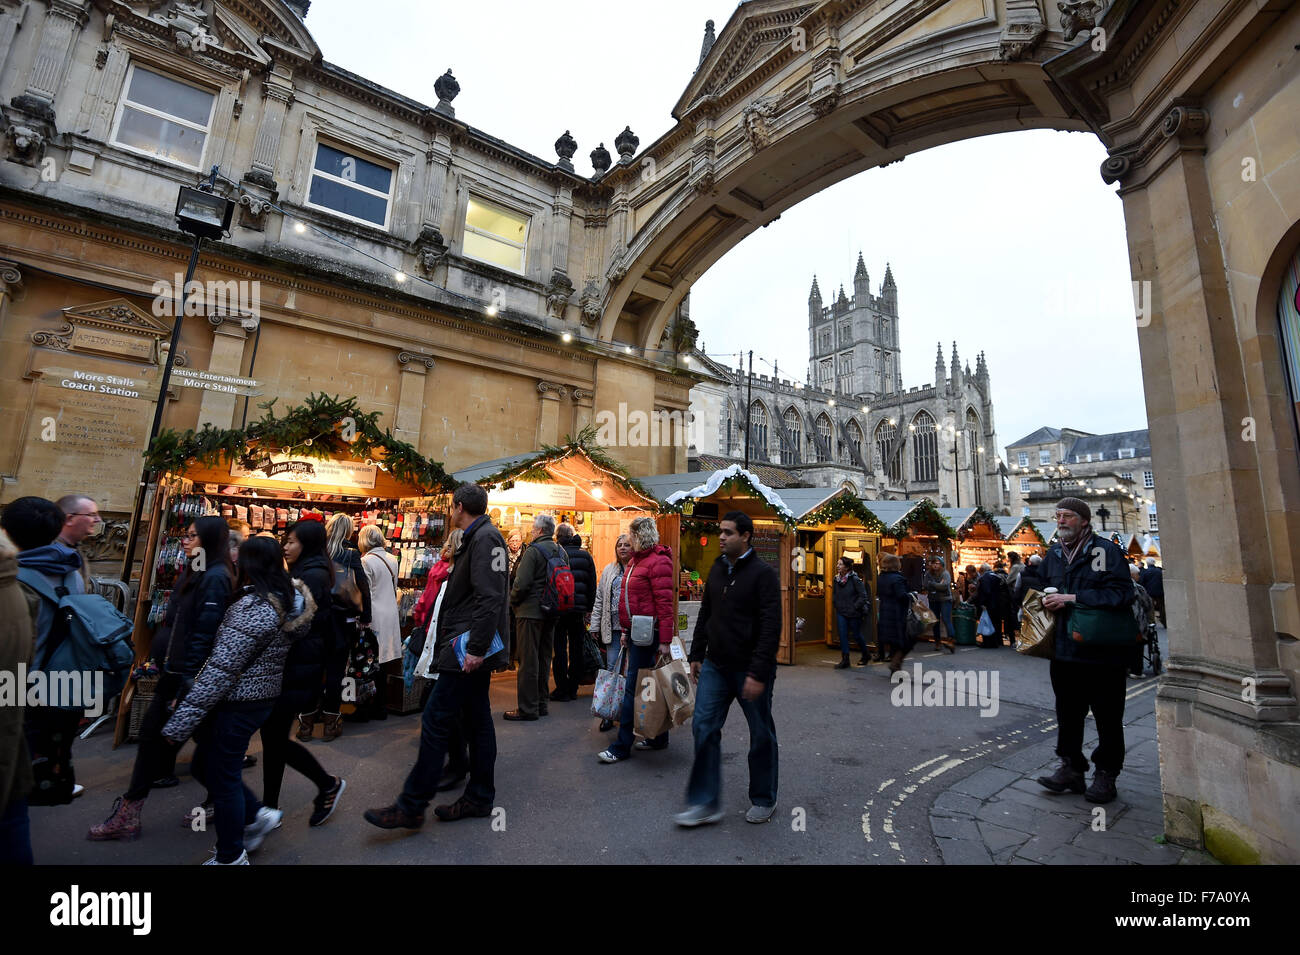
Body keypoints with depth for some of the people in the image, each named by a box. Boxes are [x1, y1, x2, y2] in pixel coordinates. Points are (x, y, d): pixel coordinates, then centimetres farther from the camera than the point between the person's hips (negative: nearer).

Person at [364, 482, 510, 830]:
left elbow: (490, 597, -25)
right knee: (477, 721, 14)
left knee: (435, 722, -3)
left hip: (469, 648, -11)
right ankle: (479, 797, 25)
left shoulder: (485, 538, -15)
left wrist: (476, 647, -26)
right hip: (473, 648, 11)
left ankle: (410, 807, 8)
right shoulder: (478, 538, 18)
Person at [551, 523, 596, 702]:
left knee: (560, 649, 5)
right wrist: (589, 610, 12)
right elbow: (592, 585, 6)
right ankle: (573, 689, 20)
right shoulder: (586, 556, 4)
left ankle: (562, 691, 9)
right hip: (579, 609, 3)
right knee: (576, 648, 12)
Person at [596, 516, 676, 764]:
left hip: (647, 632, -9)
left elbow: (664, 603, -19)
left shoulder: (658, 561, -14)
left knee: (633, 688, -3)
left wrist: (665, 640, -21)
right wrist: (626, 630, 20)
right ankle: (658, 738, 28)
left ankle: (622, 747, 7)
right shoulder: (635, 560, 15)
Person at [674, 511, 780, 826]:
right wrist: (696, 655, 13)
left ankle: (764, 800, 32)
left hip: (749, 670, -5)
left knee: (761, 736, 11)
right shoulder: (717, 569, 7)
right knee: (704, 729, 3)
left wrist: (758, 673, -21)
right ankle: (705, 804, 16)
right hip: (715, 667, 6)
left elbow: (770, 627, -18)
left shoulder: (763, 573, -13)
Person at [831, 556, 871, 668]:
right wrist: (836, 606, 7)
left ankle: (866, 655, 34)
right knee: (842, 635, -1)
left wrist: (855, 607, -15)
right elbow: (834, 595, 16)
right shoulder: (836, 579, 3)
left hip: (854, 613, -5)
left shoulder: (854, 579, -15)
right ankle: (845, 660, 5)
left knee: (856, 635, 9)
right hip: (841, 612, 5)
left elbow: (863, 596, -13)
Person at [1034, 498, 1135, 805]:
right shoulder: (1052, 555, 11)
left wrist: (1072, 598, -19)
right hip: (1065, 650, 5)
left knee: (1108, 718, 9)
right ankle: (1071, 768, 25)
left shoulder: (1106, 551, -7)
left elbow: (1121, 593, -18)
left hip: (1103, 651, -5)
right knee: (1067, 713, 13)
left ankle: (1105, 775, 23)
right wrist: (1047, 602, 0)